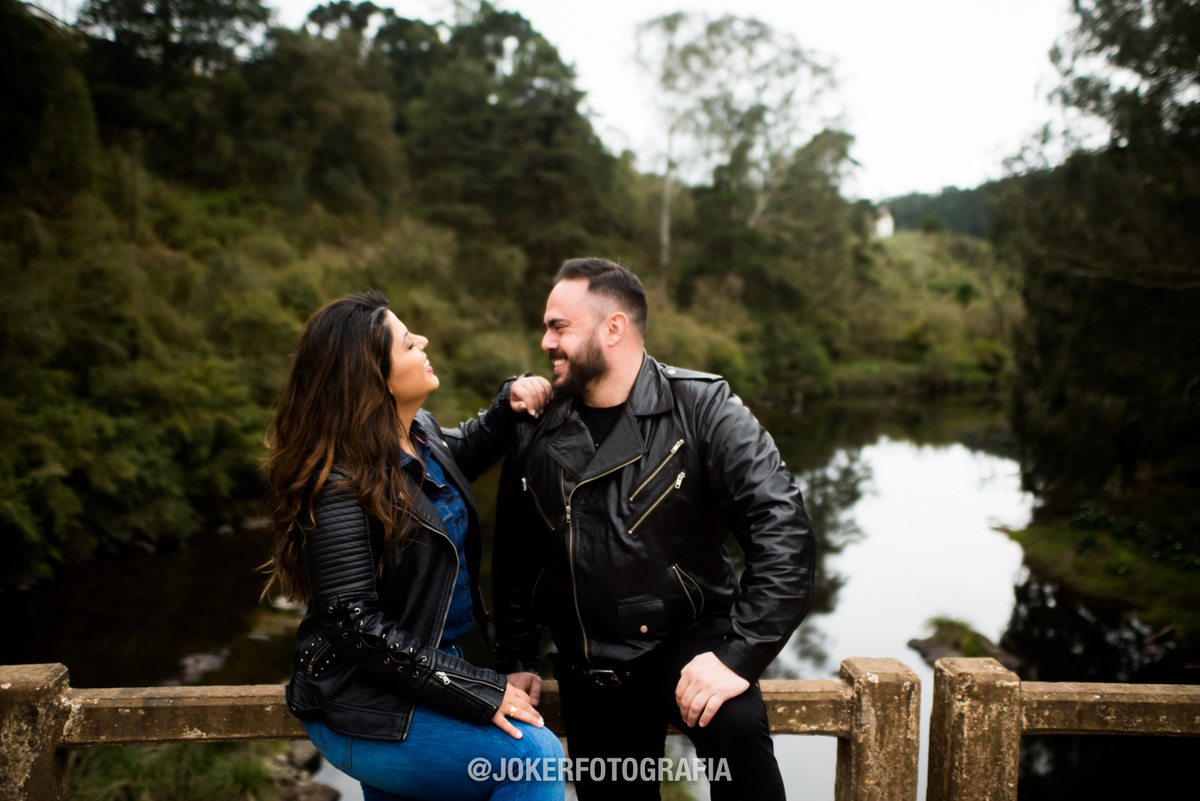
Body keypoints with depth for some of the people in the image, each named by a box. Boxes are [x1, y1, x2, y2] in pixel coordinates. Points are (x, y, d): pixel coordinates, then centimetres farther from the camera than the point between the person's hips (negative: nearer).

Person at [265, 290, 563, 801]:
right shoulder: (341, 486, -25)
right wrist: (474, 690, -23)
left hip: (427, 669, 9)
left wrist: (509, 406, 4)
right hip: (367, 713, -9)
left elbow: (465, 453, 24)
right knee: (535, 757, -20)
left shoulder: (422, 433, 0)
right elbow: (354, 624, -24)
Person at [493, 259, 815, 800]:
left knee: (735, 730, -31)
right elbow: (514, 560, 13)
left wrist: (739, 656, -27)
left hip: (688, 638, -4)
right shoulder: (535, 434, 1)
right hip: (589, 668, 4)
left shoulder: (700, 409, -12)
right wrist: (516, 661, 9)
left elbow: (780, 527, -20)